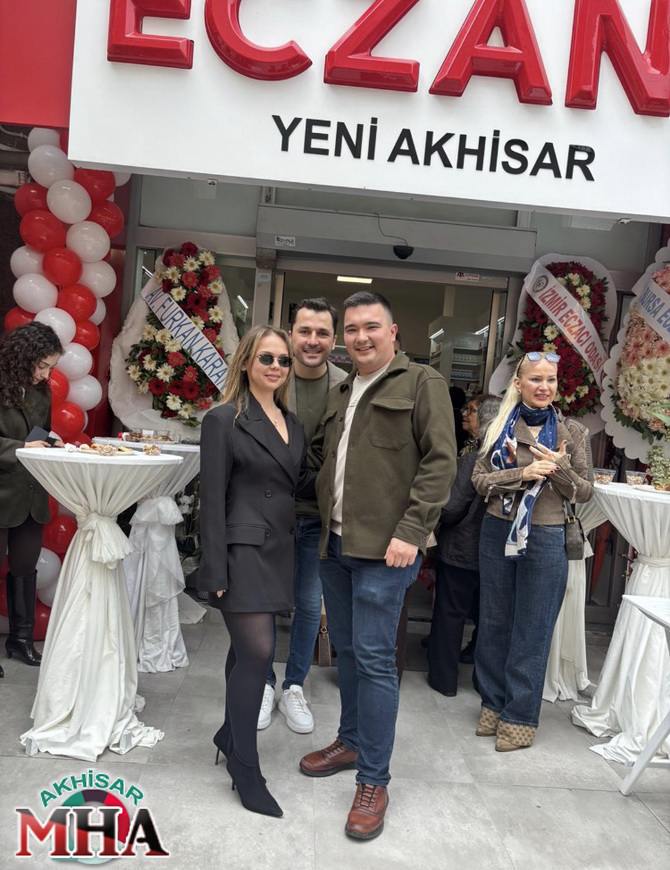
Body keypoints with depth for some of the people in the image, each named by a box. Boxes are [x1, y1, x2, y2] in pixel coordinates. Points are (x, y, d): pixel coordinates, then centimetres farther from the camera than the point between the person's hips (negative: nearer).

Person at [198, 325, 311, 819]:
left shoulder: (292, 424, 12)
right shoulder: (224, 421, -7)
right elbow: (212, 499, -11)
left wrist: (294, 549, 11)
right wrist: (216, 572, -13)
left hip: (278, 551, 6)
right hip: (243, 550, -6)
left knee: (249, 649, 15)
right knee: (257, 652, -7)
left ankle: (231, 736, 35)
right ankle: (245, 769, 9)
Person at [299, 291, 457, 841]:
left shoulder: (422, 383, -3)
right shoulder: (340, 394, 17)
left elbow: (440, 461, -11)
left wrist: (411, 530, -18)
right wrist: (325, 519, 12)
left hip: (384, 546, -7)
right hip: (335, 542, 7)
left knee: (374, 657, -3)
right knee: (346, 649, 17)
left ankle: (374, 781, 11)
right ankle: (351, 742, 35)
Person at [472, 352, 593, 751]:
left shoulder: (574, 432, 0)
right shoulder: (501, 426, 3)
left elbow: (585, 493, 2)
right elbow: (479, 479, -2)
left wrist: (560, 468, -17)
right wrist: (523, 473, -17)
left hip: (545, 539, -2)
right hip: (497, 533, 2)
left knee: (532, 631, 6)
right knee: (494, 623, 13)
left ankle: (520, 717, 21)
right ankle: (493, 704, 30)